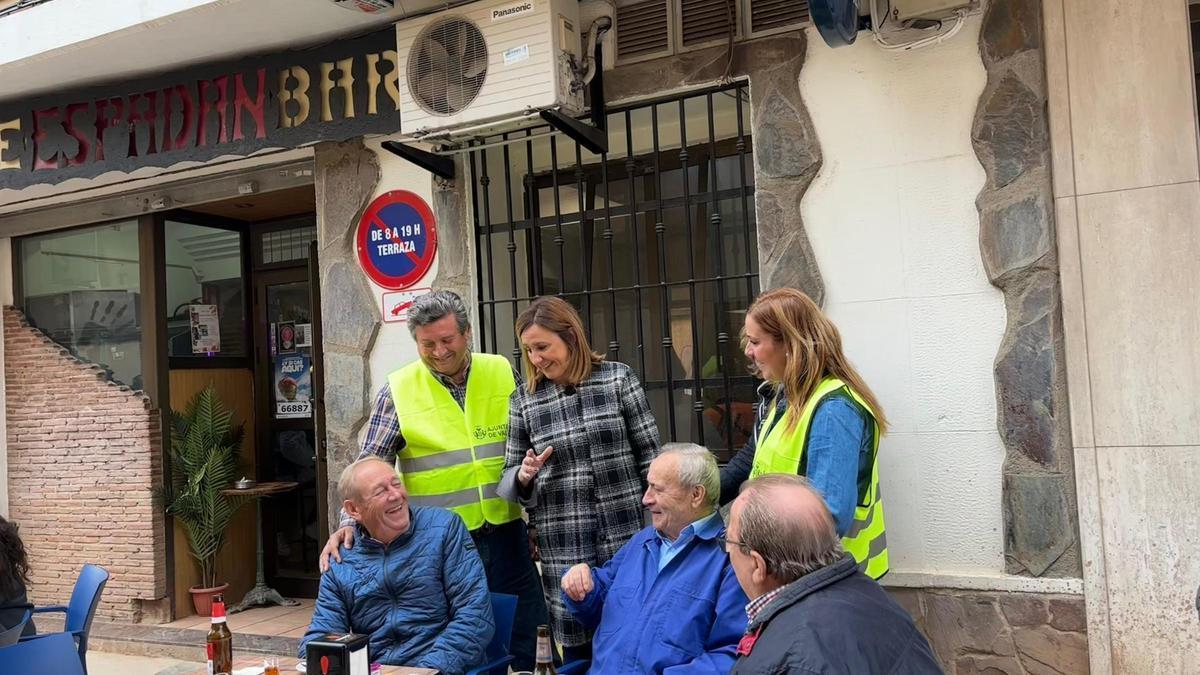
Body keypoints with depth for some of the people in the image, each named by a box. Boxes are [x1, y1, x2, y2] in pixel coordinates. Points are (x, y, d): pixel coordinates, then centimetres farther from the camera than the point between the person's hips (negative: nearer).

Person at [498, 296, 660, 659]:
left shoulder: (618, 378, -1)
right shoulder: (523, 400, 3)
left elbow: (650, 456, 2)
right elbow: (509, 478, 11)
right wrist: (523, 476, -10)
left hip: (625, 533, -1)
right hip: (563, 545, 1)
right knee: (577, 649, 7)